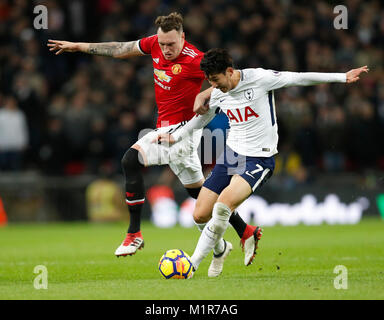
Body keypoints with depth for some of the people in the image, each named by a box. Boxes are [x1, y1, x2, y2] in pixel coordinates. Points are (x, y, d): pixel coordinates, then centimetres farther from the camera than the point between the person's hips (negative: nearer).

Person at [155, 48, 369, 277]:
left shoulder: (259, 78, -13)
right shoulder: (218, 94, 4)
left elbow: (299, 78, -9)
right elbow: (202, 118, 25)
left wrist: (342, 77, -10)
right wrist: (175, 137, 26)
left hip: (259, 159, -6)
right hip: (231, 154, 6)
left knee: (223, 205, -28)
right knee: (200, 214, 0)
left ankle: (192, 264, -19)